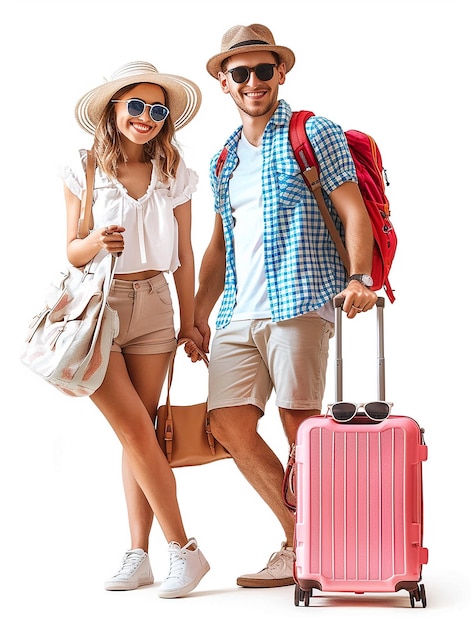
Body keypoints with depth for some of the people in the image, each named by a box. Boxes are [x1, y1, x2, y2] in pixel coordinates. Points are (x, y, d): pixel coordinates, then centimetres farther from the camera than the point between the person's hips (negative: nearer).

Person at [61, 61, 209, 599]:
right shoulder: (84, 169, -1)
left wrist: (189, 322, 10)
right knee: (136, 431, -8)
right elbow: (71, 252, 0)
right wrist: (97, 242, -22)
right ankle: (184, 550, -1)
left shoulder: (174, 174, 6)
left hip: (153, 305, 2)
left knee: (138, 432, 4)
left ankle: (139, 554, 10)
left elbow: (183, 256, 10)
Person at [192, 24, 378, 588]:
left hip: (298, 302, -6)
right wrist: (198, 316, 21)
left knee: (299, 426, -8)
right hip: (239, 312, 7)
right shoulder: (224, 160, 22)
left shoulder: (314, 135, 4)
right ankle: (301, 540, 9)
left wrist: (358, 276, -19)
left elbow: (354, 212, -3)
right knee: (228, 422, -3)